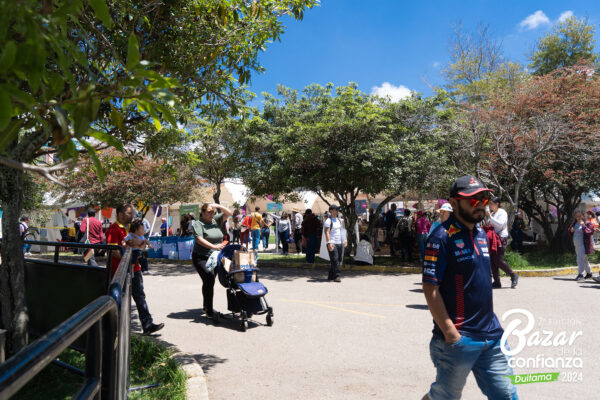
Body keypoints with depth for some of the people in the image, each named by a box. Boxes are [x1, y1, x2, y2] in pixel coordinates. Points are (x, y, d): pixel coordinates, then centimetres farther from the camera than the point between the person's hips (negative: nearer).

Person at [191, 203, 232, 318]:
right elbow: (199, 239, -22)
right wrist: (213, 246, -34)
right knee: (209, 279, -19)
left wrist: (218, 206, -8)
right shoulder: (198, 224, -8)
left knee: (210, 281, 16)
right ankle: (209, 310, -13)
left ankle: (206, 305, 33)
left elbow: (228, 213, 9)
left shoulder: (215, 220, 9)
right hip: (201, 257, -6)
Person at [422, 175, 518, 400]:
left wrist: (490, 323, 17)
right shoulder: (441, 237, -15)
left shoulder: (481, 234, 11)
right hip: (458, 339, -7)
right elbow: (430, 289, -18)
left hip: (491, 336, 7)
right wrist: (451, 334, -19)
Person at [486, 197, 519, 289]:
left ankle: (514, 276, 5)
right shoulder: (492, 213, 19)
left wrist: (489, 217, -21)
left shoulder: (502, 212, -5)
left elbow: (500, 224, -20)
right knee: (493, 260, 3)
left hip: (501, 238, -8)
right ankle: (497, 282, 7)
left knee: (498, 260, -13)